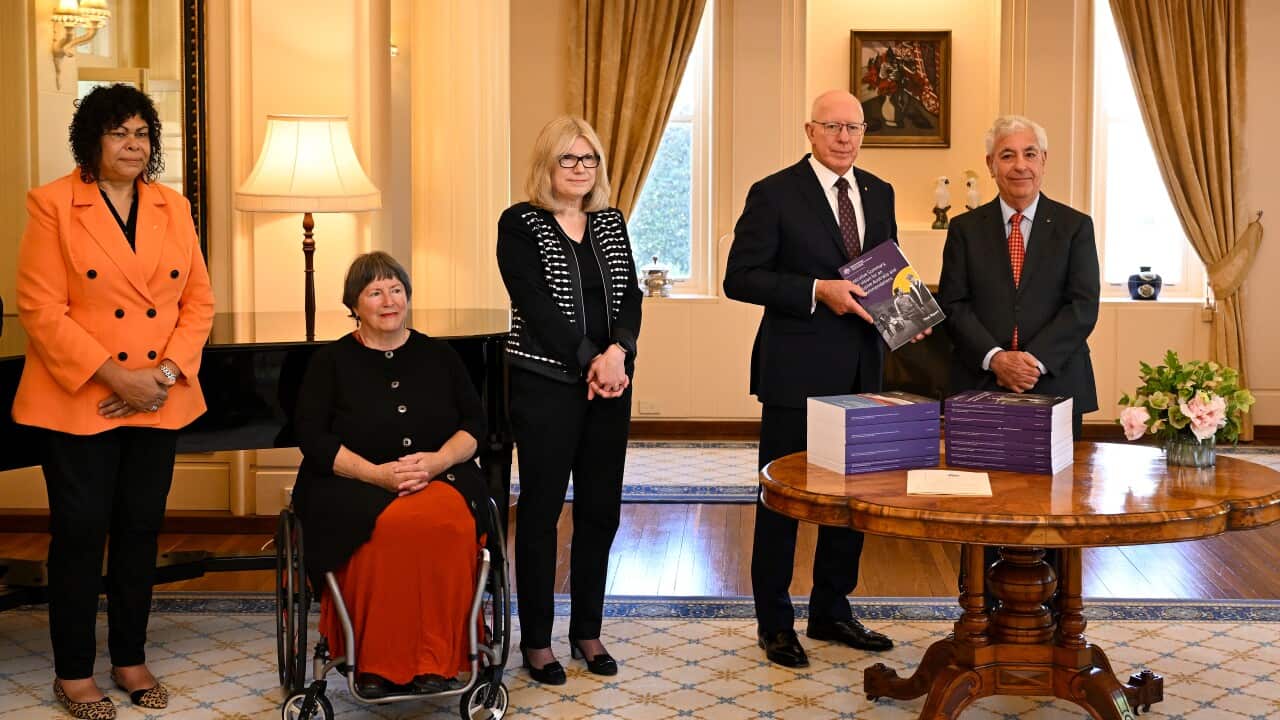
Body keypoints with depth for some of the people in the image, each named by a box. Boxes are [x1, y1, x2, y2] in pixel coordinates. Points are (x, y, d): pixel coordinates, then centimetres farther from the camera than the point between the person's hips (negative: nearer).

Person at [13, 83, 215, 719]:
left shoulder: (173, 208, 8)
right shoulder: (52, 205, -6)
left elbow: (198, 300, 7)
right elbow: (40, 309, -12)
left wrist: (166, 372, -9)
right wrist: (115, 377, -17)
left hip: (159, 403, 4)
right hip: (76, 403, -4)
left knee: (141, 528, 10)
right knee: (81, 531, 2)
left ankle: (131, 659, 24)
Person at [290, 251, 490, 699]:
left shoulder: (439, 356, 16)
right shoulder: (331, 361, 9)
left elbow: (475, 423, 10)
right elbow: (312, 436, -1)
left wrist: (438, 461, -11)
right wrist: (375, 473, -16)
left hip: (438, 478, 2)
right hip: (350, 486, -1)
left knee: (447, 524, -35)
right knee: (392, 527, -37)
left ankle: (436, 662, -26)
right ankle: (377, 664, -24)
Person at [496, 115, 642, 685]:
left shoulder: (611, 222, 12)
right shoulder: (520, 224, -4)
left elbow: (630, 295, 4)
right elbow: (534, 303, -13)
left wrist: (618, 351, -14)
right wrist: (590, 361, -17)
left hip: (610, 381, 5)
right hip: (545, 382, -5)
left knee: (601, 508, 9)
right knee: (541, 508, 2)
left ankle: (587, 631, 22)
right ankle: (536, 639, 12)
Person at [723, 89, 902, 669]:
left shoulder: (879, 194, 11)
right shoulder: (774, 194, -7)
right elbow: (740, 277, -11)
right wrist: (817, 291, -20)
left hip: (861, 369, 6)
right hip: (797, 370, -6)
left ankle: (831, 611, 29)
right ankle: (775, 624, 17)